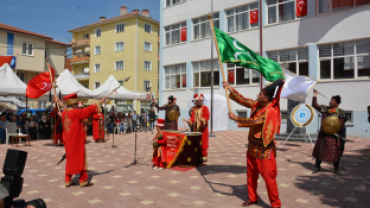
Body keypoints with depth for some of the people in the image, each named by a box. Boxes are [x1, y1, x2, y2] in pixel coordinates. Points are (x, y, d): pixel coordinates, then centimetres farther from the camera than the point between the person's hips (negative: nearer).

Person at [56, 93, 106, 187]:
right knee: (80, 159, 3)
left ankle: (67, 180, 22)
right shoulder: (76, 113, -17)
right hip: (77, 142, -8)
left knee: (70, 159, 16)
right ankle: (83, 180, 10)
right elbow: (88, 110, -12)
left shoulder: (64, 113, 4)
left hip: (68, 142, 8)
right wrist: (99, 103, -3)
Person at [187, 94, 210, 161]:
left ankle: (204, 156, 4)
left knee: (203, 143, -4)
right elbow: (192, 117, 16)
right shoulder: (194, 109, 17)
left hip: (202, 129, -5)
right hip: (195, 129, 6)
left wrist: (203, 120, -28)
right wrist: (190, 121, -4)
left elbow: (207, 116, -10)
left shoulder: (205, 108, 0)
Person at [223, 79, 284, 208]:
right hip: (253, 147, 8)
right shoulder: (257, 105, 0)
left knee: (268, 177, -1)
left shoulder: (271, 111, -23)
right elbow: (243, 100, 5)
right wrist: (230, 89, -1)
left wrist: (236, 118, -20)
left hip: (264, 150, -8)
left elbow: (254, 122, -26)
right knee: (251, 175, 17)